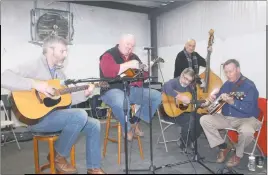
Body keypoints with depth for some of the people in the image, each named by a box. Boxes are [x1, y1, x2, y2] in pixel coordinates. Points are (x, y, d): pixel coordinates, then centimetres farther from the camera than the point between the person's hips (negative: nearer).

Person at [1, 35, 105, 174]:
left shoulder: (59, 72, 16)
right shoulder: (34, 66, -10)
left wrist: (84, 94, 0)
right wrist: (35, 84, -32)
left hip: (58, 115, 9)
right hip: (38, 117, -8)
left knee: (94, 125, 0)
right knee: (80, 115, -30)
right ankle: (58, 156, -7)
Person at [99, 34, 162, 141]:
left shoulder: (134, 57, 17)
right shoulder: (109, 55, -6)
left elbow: (143, 75, 22)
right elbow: (108, 72, -27)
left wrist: (147, 69, -2)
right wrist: (128, 65, -25)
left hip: (131, 89, 7)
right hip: (112, 90, -7)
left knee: (157, 96, -3)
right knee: (122, 103, -41)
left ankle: (134, 122, 0)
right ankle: (127, 129, -8)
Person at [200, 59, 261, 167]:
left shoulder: (249, 86, -16)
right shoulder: (227, 84, 6)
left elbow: (249, 108, -27)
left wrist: (232, 102, -40)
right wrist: (213, 98, -8)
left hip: (246, 119, -6)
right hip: (226, 117, 7)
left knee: (246, 131, -39)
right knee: (204, 120, -9)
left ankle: (238, 154, -5)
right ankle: (223, 147, 3)